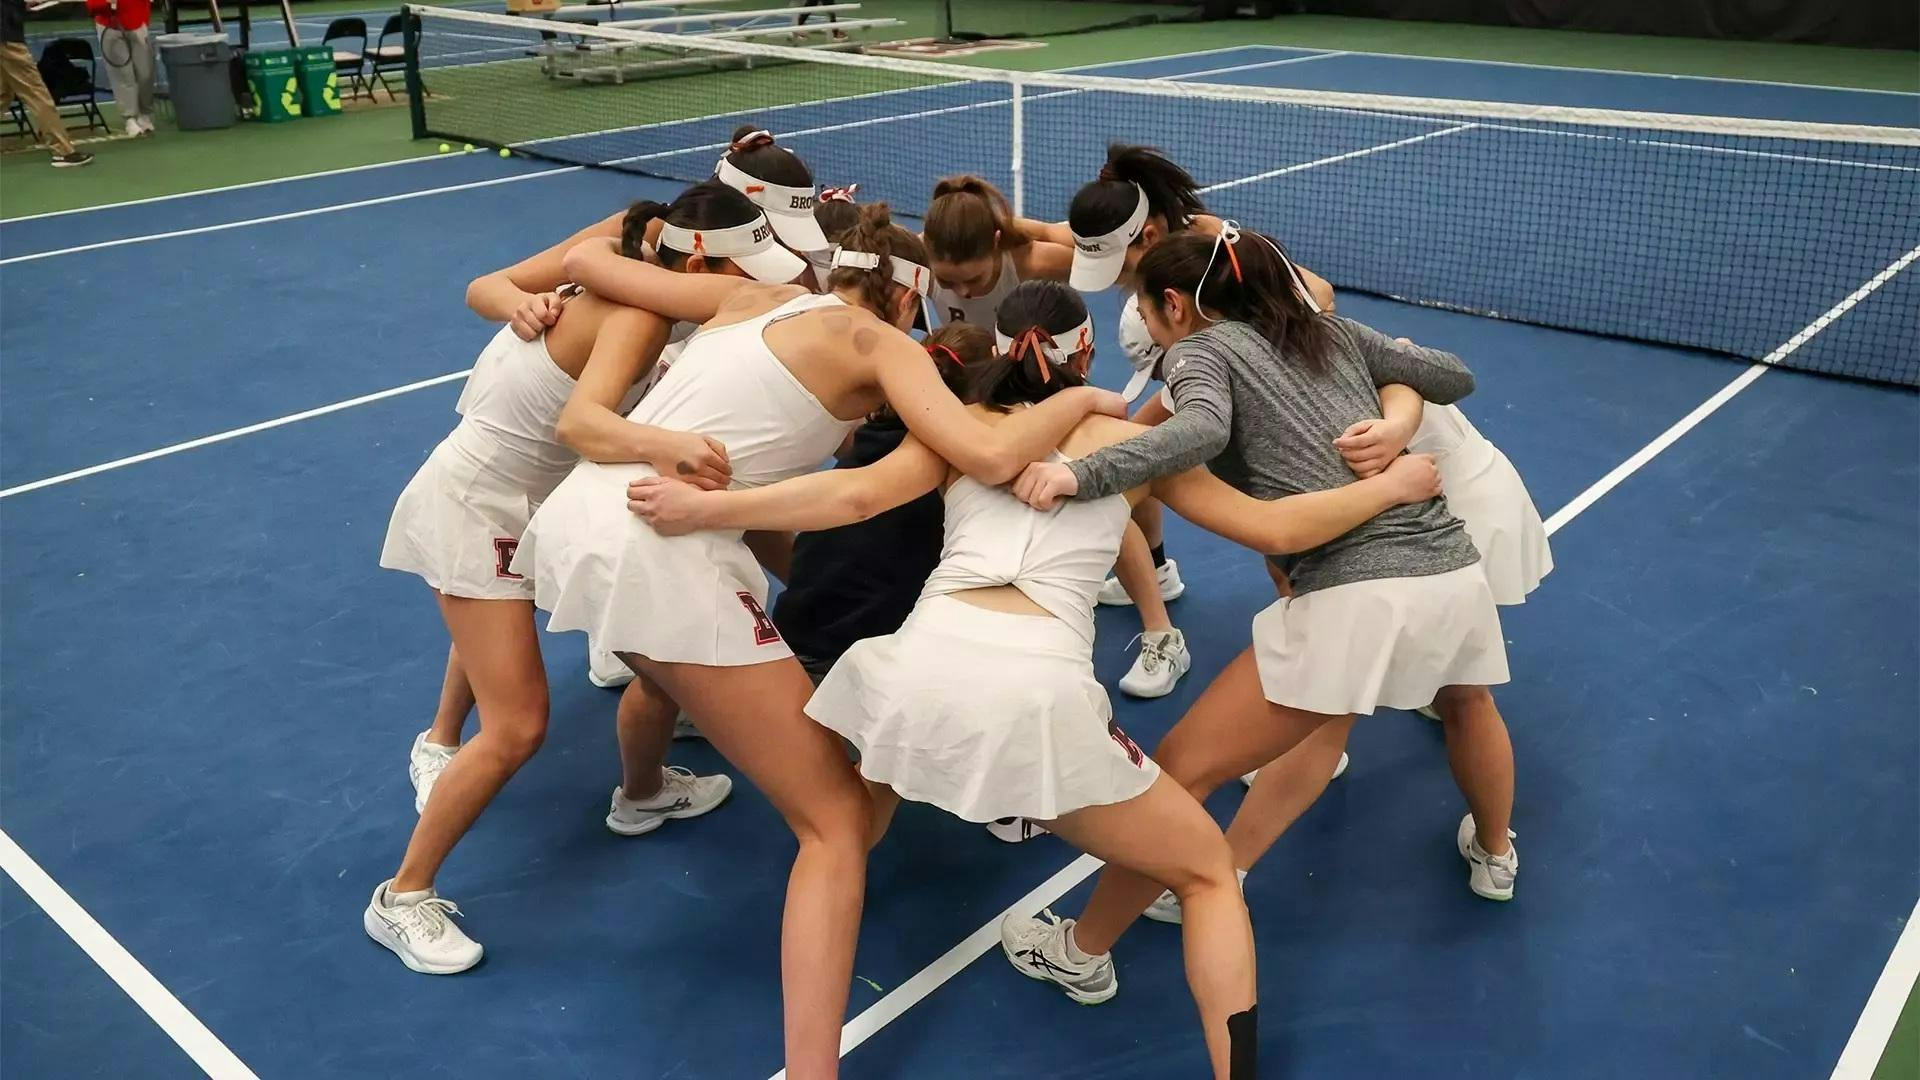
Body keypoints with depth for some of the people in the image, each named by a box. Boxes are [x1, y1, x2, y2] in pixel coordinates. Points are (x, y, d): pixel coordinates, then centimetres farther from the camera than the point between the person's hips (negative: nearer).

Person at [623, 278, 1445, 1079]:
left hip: (918, 670, 2)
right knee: (1207, 873, 22)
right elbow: (1274, 528, 21)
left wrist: (700, 508, 3)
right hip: (1043, 694, -1)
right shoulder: (1128, 438, 22)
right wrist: (1391, 486, 35)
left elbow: (856, 494, 4)